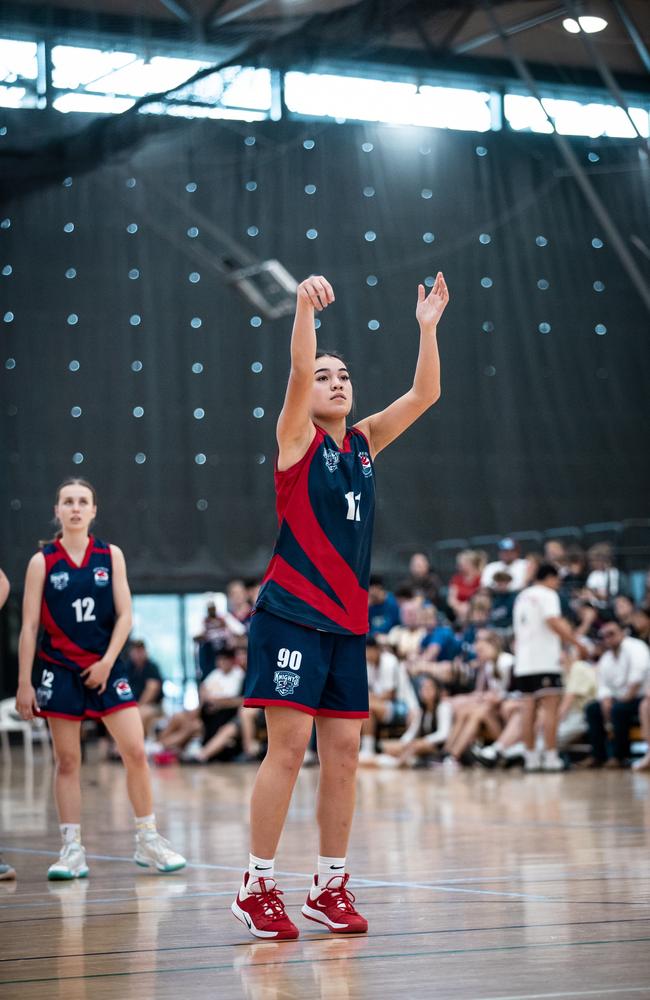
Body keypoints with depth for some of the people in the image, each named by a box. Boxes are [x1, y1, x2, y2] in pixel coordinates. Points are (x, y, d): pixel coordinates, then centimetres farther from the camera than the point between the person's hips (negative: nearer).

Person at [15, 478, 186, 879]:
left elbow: (124, 615, 1)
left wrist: (107, 662, -11)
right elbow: (30, 626, -1)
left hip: (106, 667, 1)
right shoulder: (42, 562, -1)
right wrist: (24, 684, -5)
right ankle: (72, 850, 7)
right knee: (67, 761, 1)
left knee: (136, 752, -5)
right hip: (60, 670, -1)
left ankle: (148, 841, 7)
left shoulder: (111, 555, 3)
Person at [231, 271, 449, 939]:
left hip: (347, 619, 6)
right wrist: (304, 306, -31)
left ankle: (329, 888, 14)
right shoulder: (297, 439, -1)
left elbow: (424, 394, 10)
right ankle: (257, 887, -3)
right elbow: (298, 370, -19)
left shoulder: (364, 443, 14)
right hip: (292, 613, -6)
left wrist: (427, 327, 3)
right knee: (289, 744, -10)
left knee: (343, 752, 6)